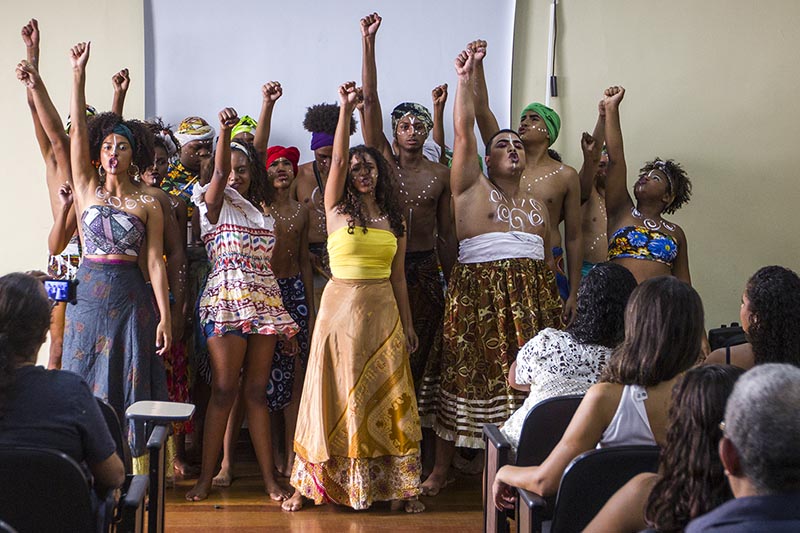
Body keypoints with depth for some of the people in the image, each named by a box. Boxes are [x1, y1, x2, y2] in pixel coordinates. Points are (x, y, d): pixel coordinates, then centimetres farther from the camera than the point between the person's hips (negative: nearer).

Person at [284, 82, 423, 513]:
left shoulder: (393, 218, 10)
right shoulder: (337, 208, 2)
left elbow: (398, 275, 12)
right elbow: (338, 159, -13)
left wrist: (407, 325, 10)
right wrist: (345, 109, -22)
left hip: (384, 311, 3)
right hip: (341, 305, -2)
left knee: (387, 399, 4)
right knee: (334, 396, 0)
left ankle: (396, 486, 10)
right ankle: (308, 483, 10)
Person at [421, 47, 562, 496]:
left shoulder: (538, 205, 19)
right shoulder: (473, 188, 6)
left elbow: (548, 260, 19)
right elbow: (464, 132, -5)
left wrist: (554, 310, 13)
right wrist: (466, 79, -8)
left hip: (531, 299, 4)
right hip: (478, 294, -4)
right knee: (465, 374, -3)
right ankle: (442, 468, 8)